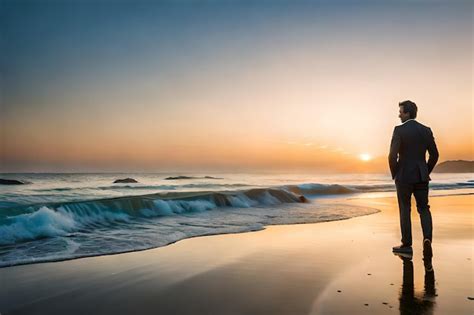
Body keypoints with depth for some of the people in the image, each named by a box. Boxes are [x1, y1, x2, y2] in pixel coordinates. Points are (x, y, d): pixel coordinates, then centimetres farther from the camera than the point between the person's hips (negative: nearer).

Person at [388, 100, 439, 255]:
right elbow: (435, 155, 6)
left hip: (404, 176, -4)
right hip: (421, 176, 4)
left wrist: (394, 174, -3)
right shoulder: (426, 130, 5)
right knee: (424, 208, 14)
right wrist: (426, 172, 17)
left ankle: (406, 245, 11)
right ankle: (427, 238, -4)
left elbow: (393, 156, -17)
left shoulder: (399, 130, -12)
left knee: (405, 210, 6)